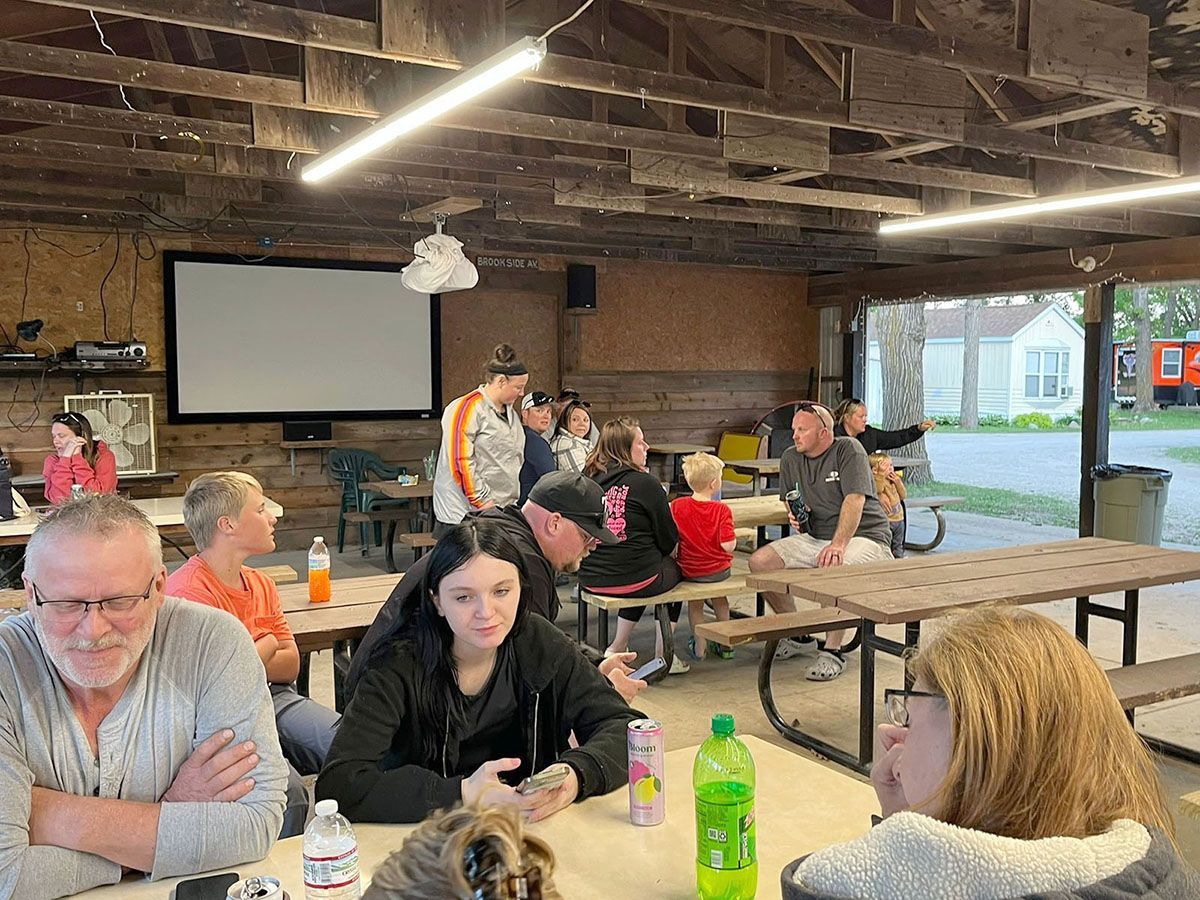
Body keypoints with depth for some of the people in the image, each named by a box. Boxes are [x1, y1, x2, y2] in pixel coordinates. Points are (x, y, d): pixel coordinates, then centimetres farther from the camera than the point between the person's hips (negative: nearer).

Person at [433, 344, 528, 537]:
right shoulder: (466, 409, -10)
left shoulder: (510, 412, 19)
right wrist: (484, 501, -15)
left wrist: (514, 503, 23)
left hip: (503, 511, 8)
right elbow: (461, 463, -15)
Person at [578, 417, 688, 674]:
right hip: (634, 581, -5)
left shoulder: (588, 480, 3)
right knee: (674, 568, 26)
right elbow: (669, 540, -5)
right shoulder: (644, 483, -12)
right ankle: (663, 656, 28)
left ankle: (617, 648, 28)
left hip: (590, 581, 5)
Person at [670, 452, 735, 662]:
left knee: (695, 601, 27)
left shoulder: (676, 505, -12)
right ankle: (725, 643, 37)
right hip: (719, 570, 0)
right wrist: (734, 540, -1)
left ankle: (699, 645, 28)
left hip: (690, 571, 0)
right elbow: (728, 545, -23)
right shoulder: (721, 510, -18)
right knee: (720, 597, 29)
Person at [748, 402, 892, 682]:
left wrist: (838, 544, -35)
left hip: (863, 536, -7)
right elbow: (789, 499, 21)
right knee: (759, 561, -11)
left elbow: (855, 499, -22)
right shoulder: (790, 458, 8)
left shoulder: (848, 449, -11)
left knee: (834, 568, -39)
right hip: (815, 537, 7)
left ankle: (833, 651, -22)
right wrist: (794, 514, -5)